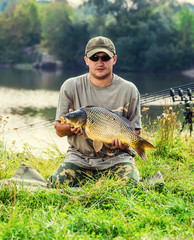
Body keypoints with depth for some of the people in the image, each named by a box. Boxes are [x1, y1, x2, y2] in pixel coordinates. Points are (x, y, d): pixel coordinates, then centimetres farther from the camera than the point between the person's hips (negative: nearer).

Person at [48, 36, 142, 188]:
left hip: (117, 157, -1)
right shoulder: (71, 87, 1)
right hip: (79, 157, 1)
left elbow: (136, 130, 5)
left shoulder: (128, 90, 0)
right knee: (57, 186, -23)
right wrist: (71, 126, -19)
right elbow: (59, 130, 5)